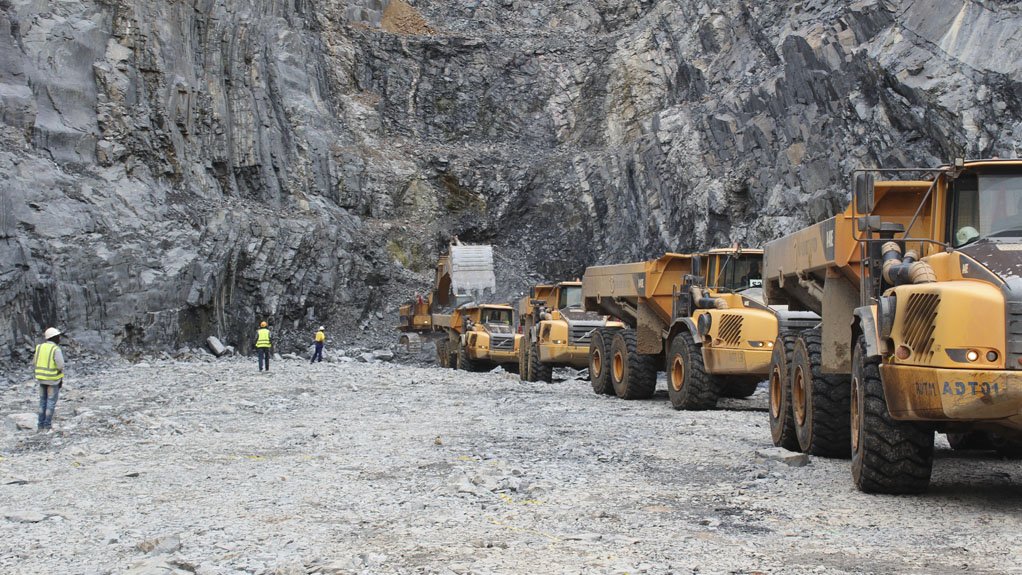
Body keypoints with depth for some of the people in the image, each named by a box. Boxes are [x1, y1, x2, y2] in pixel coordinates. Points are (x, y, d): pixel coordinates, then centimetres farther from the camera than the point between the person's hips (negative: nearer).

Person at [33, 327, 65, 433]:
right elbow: (60, 366, -22)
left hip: (42, 377, 6)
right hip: (53, 378, -6)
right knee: (51, 403, 2)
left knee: (43, 402, 14)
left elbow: (36, 363, 10)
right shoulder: (56, 349, -17)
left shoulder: (40, 347, 3)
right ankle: (47, 427, 2)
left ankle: (41, 426, 14)